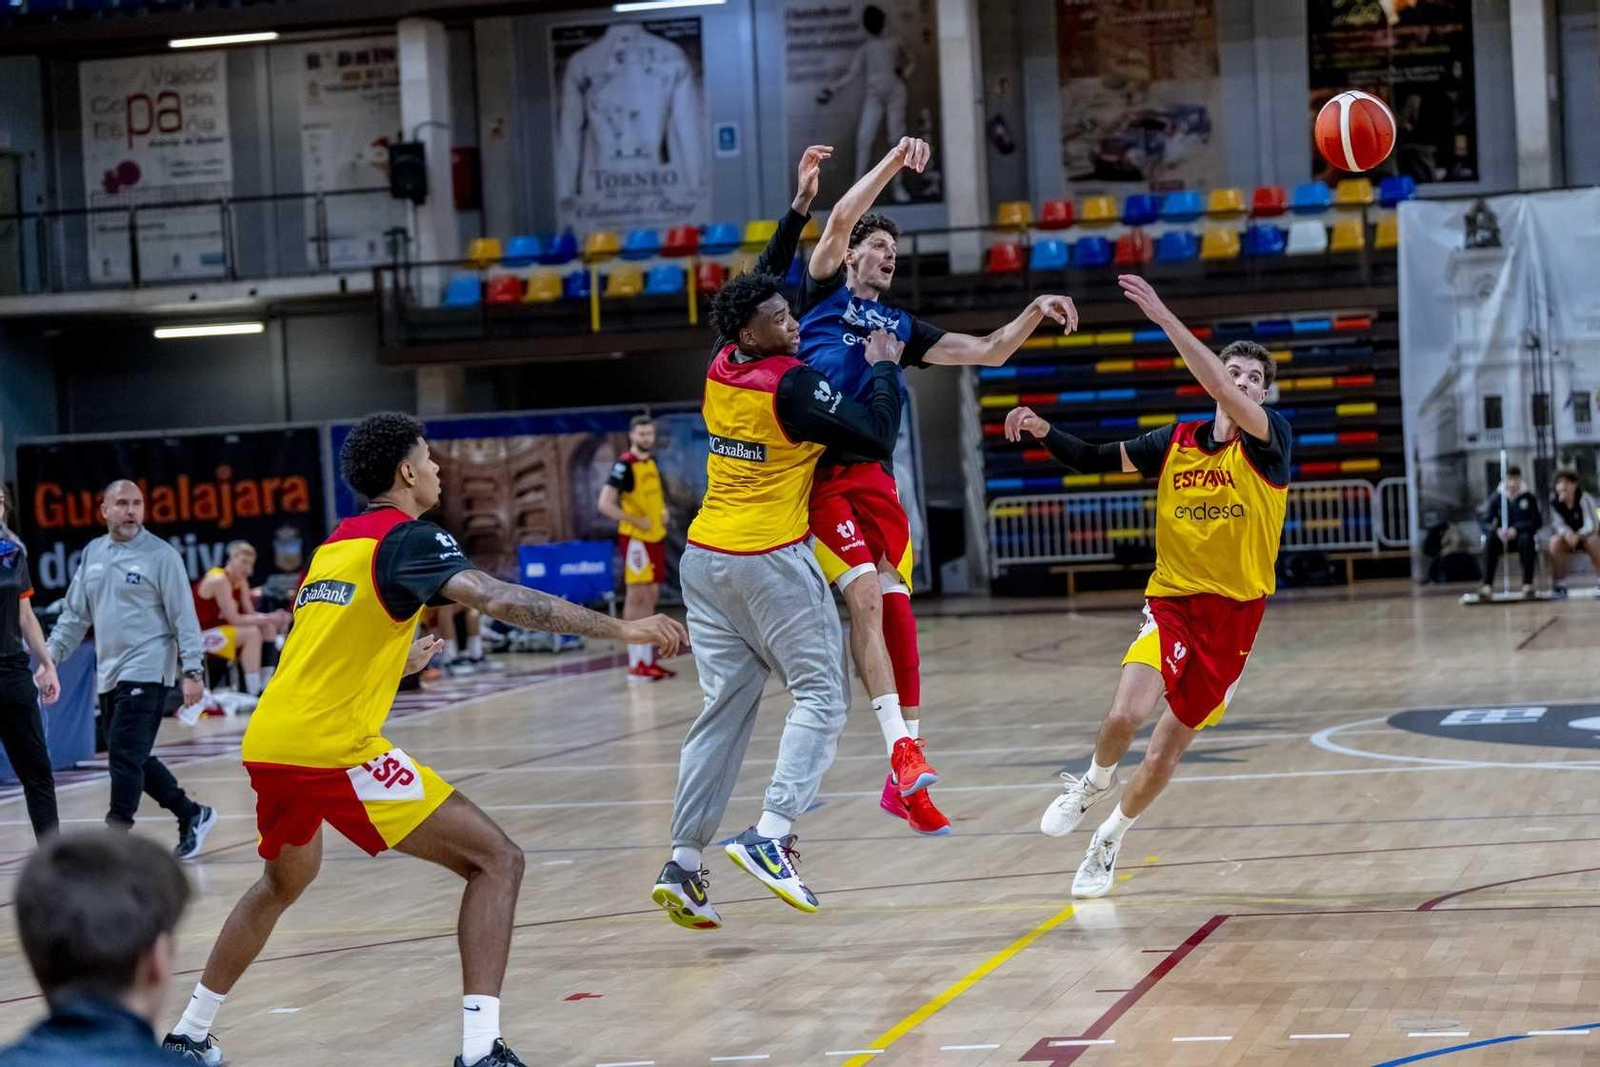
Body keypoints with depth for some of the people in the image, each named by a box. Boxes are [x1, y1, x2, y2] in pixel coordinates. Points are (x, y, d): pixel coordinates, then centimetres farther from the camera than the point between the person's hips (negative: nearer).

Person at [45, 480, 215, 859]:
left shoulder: (161, 555, -7)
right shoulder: (92, 554, 11)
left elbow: (184, 616, -8)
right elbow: (76, 613, 18)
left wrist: (192, 671, -13)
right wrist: (52, 653, 10)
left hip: (146, 674, -7)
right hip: (108, 676, 7)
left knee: (125, 757, -13)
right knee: (134, 760, 11)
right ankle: (192, 816, 25)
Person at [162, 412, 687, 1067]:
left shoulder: (335, 545, 20)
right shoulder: (407, 538, -4)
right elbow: (497, 600, -20)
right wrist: (619, 628, -21)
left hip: (266, 742, 8)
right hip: (335, 748, -8)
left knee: (283, 883, 34)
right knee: (496, 861, -4)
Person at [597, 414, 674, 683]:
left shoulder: (652, 461, 11)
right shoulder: (625, 464, -14)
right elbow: (604, 504, -21)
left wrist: (663, 511, 9)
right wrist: (636, 521, -19)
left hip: (655, 536, 8)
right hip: (635, 538, -8)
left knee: (651, 597, 10)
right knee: (637, 596, -7)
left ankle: (647, 659, 15)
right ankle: (636, 664, -5)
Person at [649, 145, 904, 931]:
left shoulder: (720, 368, 7)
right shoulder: (791, 386, -14)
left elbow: (763, 280, 24)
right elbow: (878, 438, -13)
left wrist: (799, 207, 24)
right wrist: (883, 368, 1)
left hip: (704, 559, 7)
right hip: (770, 563, -7)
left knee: (723, 711, 9)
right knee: (820, 697, -1)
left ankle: (683, 864, 4)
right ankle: (770, 837, -19)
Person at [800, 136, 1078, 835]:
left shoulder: (901, 328, 23)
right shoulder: (823, 294, 10)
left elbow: (987, 352, 22)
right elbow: (841, 218, -5)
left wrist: (1034, 314, 8)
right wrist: (894, 162, -9)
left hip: (872, 475, 5)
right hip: (816, 472, -5)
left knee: (895, 609, -2)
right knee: (864, 594, -21)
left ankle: (905, 781, 1)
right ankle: (900, 748, -24)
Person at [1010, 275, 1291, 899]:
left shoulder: (1270, 439, -7)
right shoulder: (1175, 443, 4)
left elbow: (1223, 394, -25)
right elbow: (1096, 460, 11)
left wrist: (1165, 319, -31)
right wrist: (1043, 432, -7)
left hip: (1235, 614, -1)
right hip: (1171, 601, 1)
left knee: (1163, 758, 3)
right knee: (1127, 714, -24)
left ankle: (1108, 842, 30)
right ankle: (1095, 783, 10)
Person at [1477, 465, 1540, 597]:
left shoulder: (1529, 498, -1)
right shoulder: (1496, 498, 1)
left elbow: (1538, 522, -8)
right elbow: (1484, 523, -2)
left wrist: (1516, 529, -22)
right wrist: (1496, 530, -25)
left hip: (1521, 534, -1)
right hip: (1502, 537, 1)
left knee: (1526, 538, -35)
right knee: (1490, 540, -30)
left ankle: (1527, 584, -36)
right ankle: (1487, 585, -36)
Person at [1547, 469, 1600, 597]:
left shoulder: (1585, 499, -21)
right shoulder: (1553, 500, -15)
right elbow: (1557, 524, -18)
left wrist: (1578, 535, -43)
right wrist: (1567, 533, -40)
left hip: (1586, 535, -2)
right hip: (1566, 536, 2)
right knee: (1555, 542, -31)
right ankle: (1559, 584, -20)